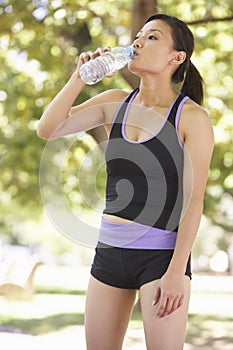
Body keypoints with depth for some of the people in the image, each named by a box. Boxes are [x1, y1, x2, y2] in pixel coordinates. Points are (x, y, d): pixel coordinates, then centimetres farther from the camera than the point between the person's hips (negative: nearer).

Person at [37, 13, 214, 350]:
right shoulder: (115, 103, 5)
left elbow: (193, 201, -12)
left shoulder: (192, 117, -9)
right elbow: (47, 129, -1)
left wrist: (176, 272, -16)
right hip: (110, 250, 5)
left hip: (161, 254, -5)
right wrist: (80, 76, -9)